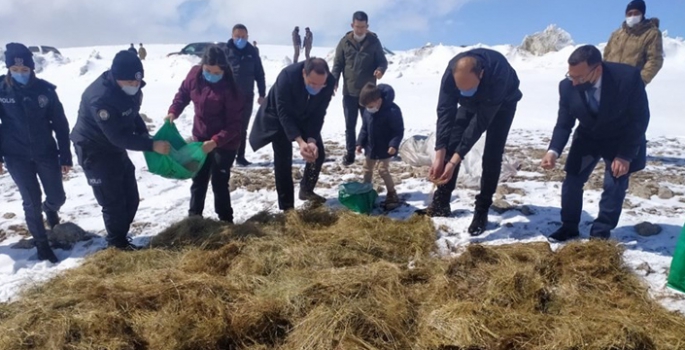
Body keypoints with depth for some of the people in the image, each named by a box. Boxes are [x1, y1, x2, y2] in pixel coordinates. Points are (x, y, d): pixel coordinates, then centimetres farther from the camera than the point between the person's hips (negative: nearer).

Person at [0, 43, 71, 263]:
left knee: (57, 197, 6)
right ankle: (41, 244, 19)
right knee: (32, 202, 1)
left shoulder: (45, 89, -7)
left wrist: (65, 157, -1)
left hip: (46, 152, 1)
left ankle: (50, 210, 44)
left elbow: (60, 124, -1)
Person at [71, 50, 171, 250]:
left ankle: (120, 238, 31)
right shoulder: (100, 97, -32)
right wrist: (152, 145, -35)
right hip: (94, 152, -8)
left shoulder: (130, 88, -6)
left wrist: (146, 136, -7)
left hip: (116, 149, 8)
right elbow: (118, 136, -32)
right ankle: (117, 244, 19)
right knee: (113, 202, -2)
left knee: (131, 199, 12)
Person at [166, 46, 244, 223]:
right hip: (200, 138, 6)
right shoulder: (195, 74, -10)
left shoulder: (230, 87, -25)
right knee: (198, 180, 18)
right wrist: (174, 111, -8)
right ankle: (194, 216, 38)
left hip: (225, 142, -5)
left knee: (219, 183, 0)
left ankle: (225, 222, 18)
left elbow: (235, 123, -24)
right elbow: (183, 93, 9)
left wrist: (216, 141, -34)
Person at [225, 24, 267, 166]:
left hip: (247, 96, 3)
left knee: (242, 128, 10)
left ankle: (240, 156, 19)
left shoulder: (252, 52, 4)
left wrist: (262, 94, 3)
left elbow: (259, 74, 7)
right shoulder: (226, 51, -4)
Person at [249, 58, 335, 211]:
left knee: (318, 153, 4)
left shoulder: (329, 82, -27)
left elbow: (318, 114, -19)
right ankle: (287, 207, 1)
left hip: (306, 117, 4)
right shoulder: (287, 76, -38)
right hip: (279, 118, -4)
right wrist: (300, 141, -43)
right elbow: (284, 113, -34)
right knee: (283, 161, -9)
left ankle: (306, 190, 28)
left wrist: (312, 140, -32)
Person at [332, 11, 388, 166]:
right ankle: (350, 153, 19)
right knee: (350, 125, 8)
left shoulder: (374, 41, -1)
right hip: (349, 91, 1)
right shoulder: (345, 42, 2)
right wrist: (334, 81, -10)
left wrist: (380, 69, -22)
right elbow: (338, 64, 4)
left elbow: (383, 61, 2)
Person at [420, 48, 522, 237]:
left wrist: (455, 160, -43)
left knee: (492, 155, -13)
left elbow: (481, 121, -41)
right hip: (470, 104, 3)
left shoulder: (498, 74, -44)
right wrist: (439, 157, -39)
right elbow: (445, 112, -33)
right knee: (451, 143, -8)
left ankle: (482, 211, -2)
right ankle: (441, 203, 0)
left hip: (503, 104, -3)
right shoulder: (451, 72, -35)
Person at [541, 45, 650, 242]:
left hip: (622, 139, -2)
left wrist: (625, 154, -24)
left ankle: (601, 233, 10)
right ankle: (569, 227, 15)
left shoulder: (628, 77, -31)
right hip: (588, 137, 2)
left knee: (615, 185, -5)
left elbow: (640, 118, -20)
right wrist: (553, 150, -31)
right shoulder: (567, 86, -24)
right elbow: (564, 124, -13)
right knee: (572, 181, -2)